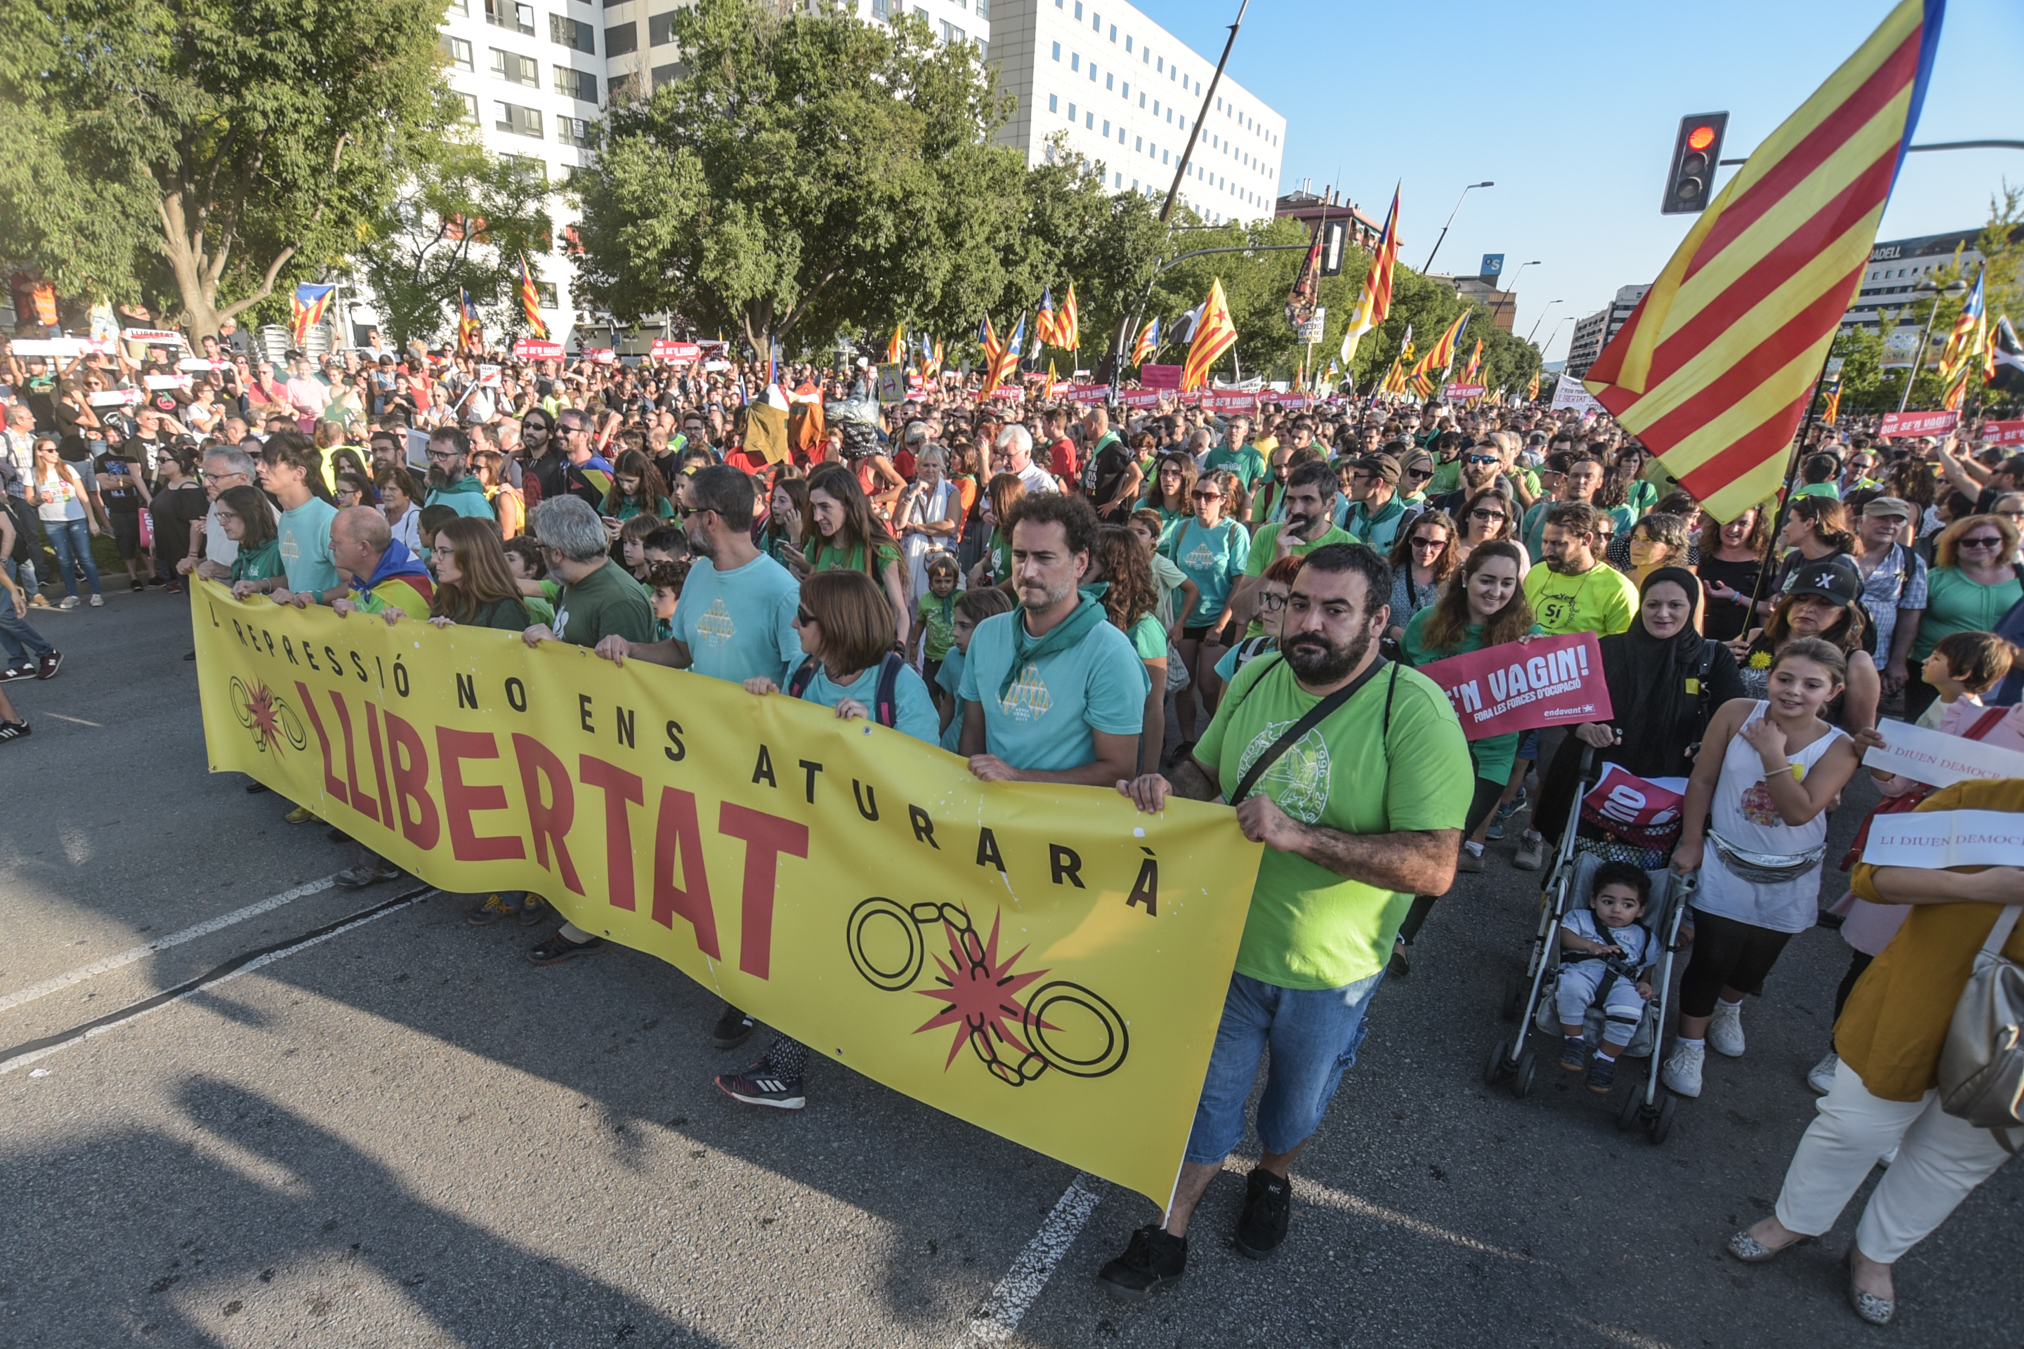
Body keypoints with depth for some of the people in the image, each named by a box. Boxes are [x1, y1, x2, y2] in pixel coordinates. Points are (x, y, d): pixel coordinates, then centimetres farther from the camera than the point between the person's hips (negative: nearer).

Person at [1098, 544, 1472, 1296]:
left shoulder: (1415, 712, -23)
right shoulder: (1256, 677, -7)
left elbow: (1434, 866, -27)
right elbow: (1205, 769, 8)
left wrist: (1300, 835, -36)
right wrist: (1166, 789, -15)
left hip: (1329, 969, -2)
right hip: (1227, 941, 3)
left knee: (1297, 1101, 25)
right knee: (1205, 1091, 19)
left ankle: (1272, 1178, 58)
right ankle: (1169, 1235, 40)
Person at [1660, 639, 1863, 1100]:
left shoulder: (1839, 747, -12)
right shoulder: (1738, 713, -13)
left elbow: (1800, 811, -22)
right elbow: (1702, 780, -6)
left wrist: (1773, 755, -25)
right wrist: (1691, 842, -5)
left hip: (1788, 880, 2)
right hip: (1725, 863, -1)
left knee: (1756, 963, 16)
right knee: (1712, 957, -4)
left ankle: (1728, 1008, 49)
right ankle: (1689, 1044, 16)